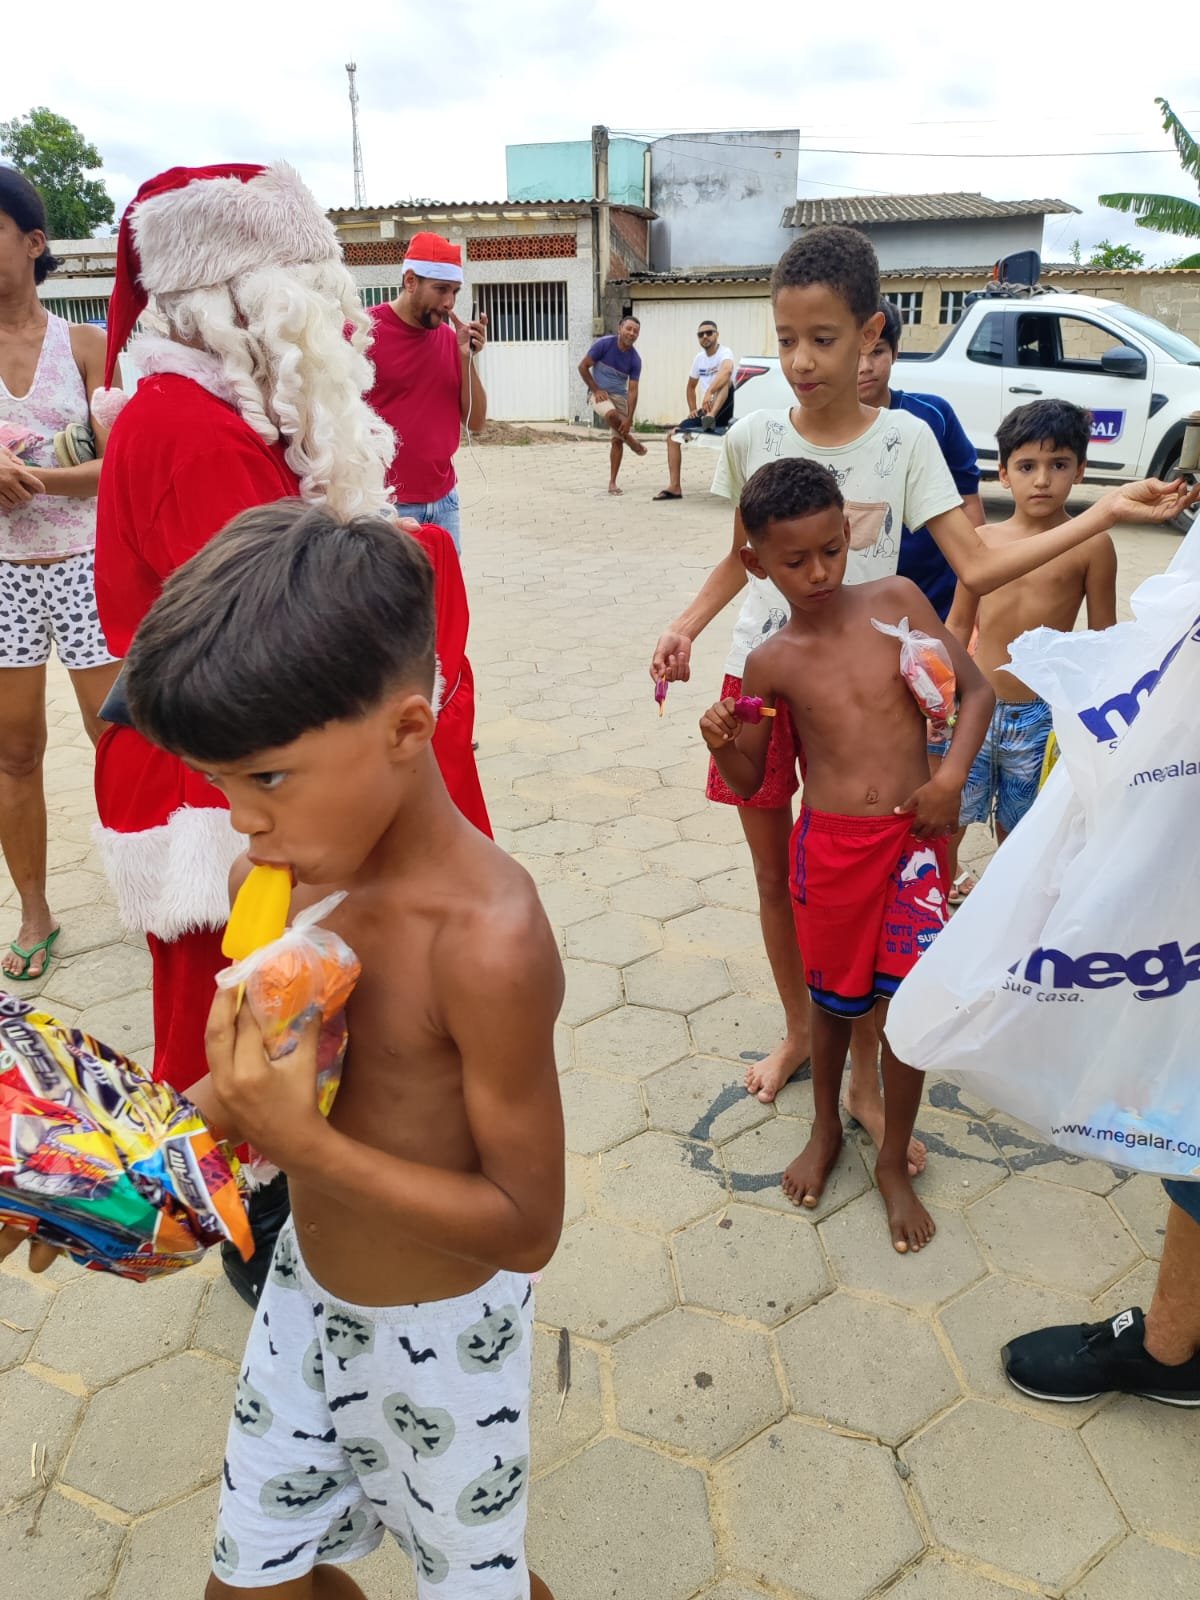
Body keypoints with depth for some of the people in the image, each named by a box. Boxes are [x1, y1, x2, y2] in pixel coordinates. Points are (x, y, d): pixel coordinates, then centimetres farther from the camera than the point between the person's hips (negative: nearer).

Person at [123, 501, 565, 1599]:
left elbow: (527, 1226, -25)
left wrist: (300, 1144, -32)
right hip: (306, 1292, 6)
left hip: (438, 1334, -6)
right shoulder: (292, 874, -12)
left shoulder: (489, 942, -34)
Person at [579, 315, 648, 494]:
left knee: (617, 440, -3)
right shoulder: (604, 344, -14)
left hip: (621, 397, 3)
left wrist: (629, 419, -19)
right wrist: (596, 390, -15)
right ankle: (633, 443, -9)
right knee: (612, 414, -35)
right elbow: (583, 367, -8)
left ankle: (612, 483, 5)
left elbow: (632, 390, -10)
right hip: (601, 394, -3)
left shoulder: (635, 360, -8)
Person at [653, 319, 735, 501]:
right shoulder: (699, 358, 11)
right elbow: (691, 386, 26)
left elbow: (727, 371, -36)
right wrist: (693, 410, 10)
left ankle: (710, 419, -52)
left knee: (726, 381, -33)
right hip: (705, 411, 7)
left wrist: (709, 392, -49)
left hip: (723, 411, -7)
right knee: (673, 436, -3)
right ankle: (675, 487, -8)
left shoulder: (724, 352, -11)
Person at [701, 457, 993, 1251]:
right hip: (828, 845, 1)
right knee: (835, 1000, 16)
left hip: (911, 840, 0)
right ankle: (827, 1130, 43)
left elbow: (977, 689, 2)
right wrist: (723, 742, -18)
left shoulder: (896, 600, -4)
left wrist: (952, 775, -12)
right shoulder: (771, 663, -4)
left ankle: (895, 1159, 24)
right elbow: (749, 780, 4)